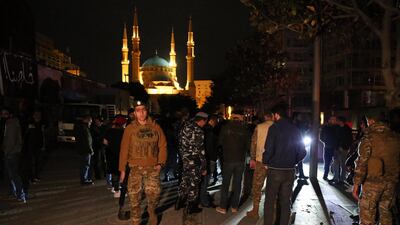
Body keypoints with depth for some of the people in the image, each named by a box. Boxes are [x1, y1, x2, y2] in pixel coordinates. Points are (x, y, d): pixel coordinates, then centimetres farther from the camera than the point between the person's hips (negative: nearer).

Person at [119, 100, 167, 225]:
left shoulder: (155, 127, 4)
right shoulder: (130, 128, 1)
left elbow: (163, 146, 8)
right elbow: (124, 149, 2)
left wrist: (160, 163, -1)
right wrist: (122, 169, 2)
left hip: (152, 168, 0)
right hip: (135, 168, 0)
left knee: (154, 192, -11)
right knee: (134, 197, 4)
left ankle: (151, 211, 22)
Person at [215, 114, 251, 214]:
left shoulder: (225, 127, -7)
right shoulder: (245, 129, -6)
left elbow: (220, 142, 0)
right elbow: (248, 145, 0)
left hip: (228, 159, -1)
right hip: (240, 160, 1)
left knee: (225, 183, 7)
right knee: (237, 183, 11)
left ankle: (223, 207, 12)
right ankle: (234, 207, 19)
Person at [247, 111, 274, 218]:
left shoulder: (259, 127, -2)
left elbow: (254, 143, -2)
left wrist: (252, 159, 5)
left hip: (261, 160, -1)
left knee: (257, 186, 7)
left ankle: (255, 211, 10)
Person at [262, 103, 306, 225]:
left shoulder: (274, 127, -11)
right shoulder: (295, 129, 4)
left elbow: (269, 149, -18)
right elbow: (302, 152, 5)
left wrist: (265, 163, -2)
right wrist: (292, 162, 15)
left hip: (275, 170, -4)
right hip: (290, 171, 5)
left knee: (270, 201, 6)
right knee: (285, 201, 14)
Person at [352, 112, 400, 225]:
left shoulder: (369, 137, -12)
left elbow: (362, 162, -16)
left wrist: (356, 184, -12)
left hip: (373, 181, -6)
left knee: (367, 214, 2)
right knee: (385, 211, 19)